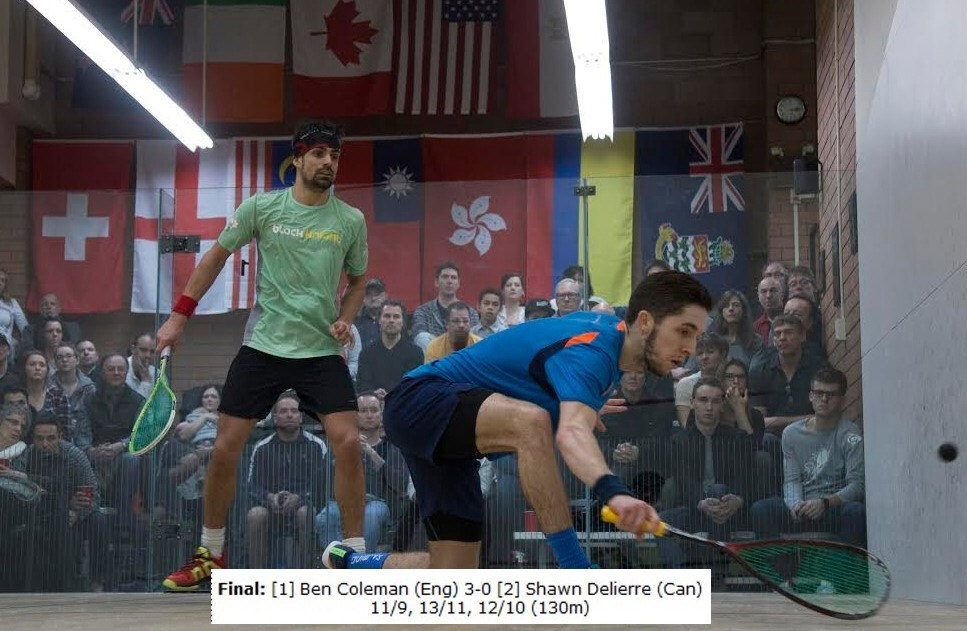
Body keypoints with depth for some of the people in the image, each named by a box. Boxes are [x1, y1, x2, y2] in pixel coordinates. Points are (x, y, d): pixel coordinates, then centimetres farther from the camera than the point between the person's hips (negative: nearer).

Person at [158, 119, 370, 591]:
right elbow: (217, 255, 9)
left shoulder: (350, 220, 1)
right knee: (225, 448, 0)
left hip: (322, 351, 0)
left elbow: (358, 280, 16)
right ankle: (210, 553, 19)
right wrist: (180, 314, 7)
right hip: (263, 345, 0)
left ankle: (355, 555, -1)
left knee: (347, 443, -15)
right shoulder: (261, 207, -2)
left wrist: (345, 319, -4)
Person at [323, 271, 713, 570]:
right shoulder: (592, 351, -26)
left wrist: (585, 405, 37)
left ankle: (350, 564, 30)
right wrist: (611, 491, -64)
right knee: (531, 421, -40)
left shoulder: (608, 326, 5)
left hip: (452, 443, 10)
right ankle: (575, 572, -36)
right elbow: (572, 435, -46)